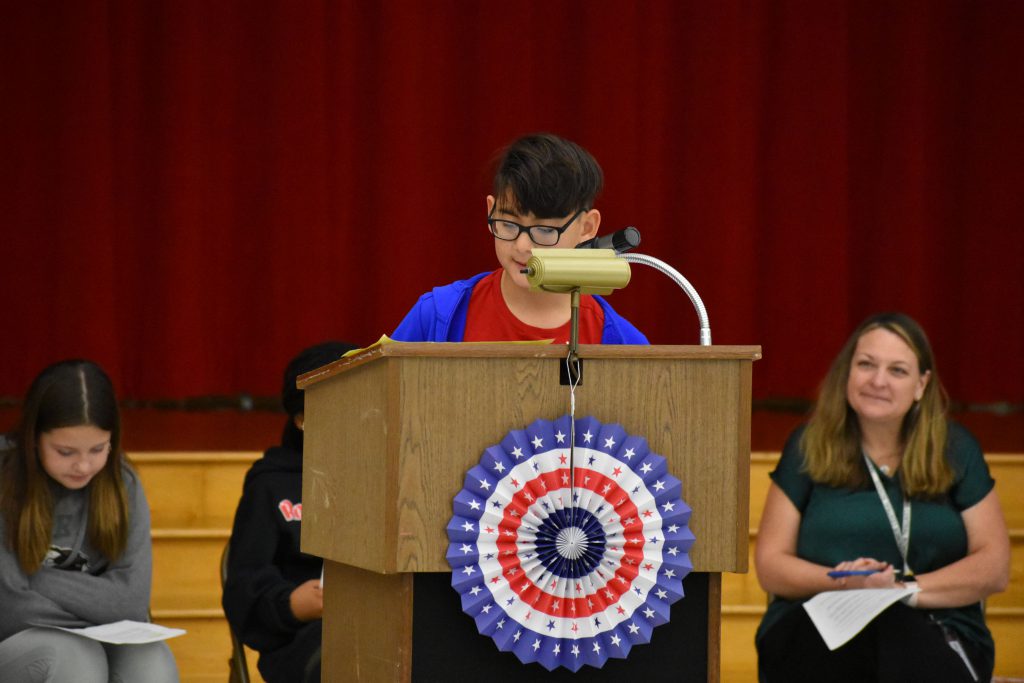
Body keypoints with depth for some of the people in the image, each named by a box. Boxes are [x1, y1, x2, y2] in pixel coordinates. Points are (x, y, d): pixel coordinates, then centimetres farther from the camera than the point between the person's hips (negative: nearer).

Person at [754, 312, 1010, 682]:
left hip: (934, 629, 1)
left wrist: (909, 588, -12)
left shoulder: (955, 450, 11)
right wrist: (842, 581, -13)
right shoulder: (810, 447, 10)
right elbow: (770, 567, 7)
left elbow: (995, 567, 4)